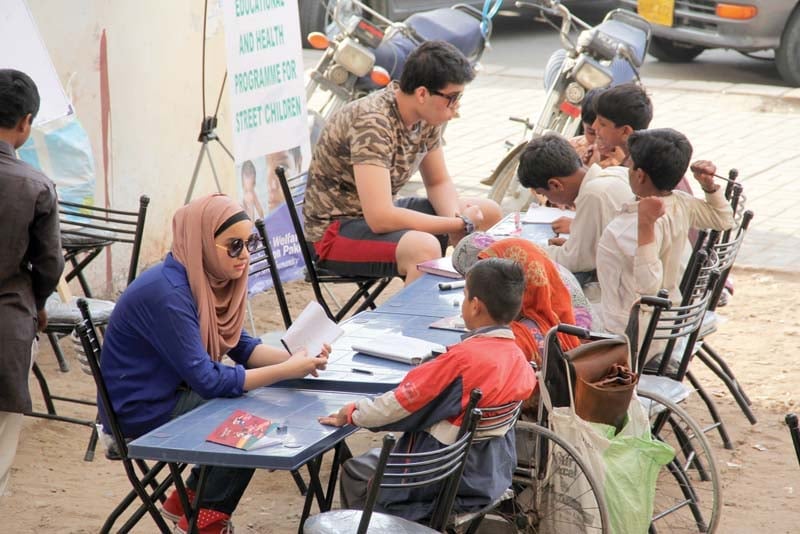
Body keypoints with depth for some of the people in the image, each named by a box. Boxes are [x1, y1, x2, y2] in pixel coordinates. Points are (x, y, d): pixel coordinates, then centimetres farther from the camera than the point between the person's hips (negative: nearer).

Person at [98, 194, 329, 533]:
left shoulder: (211, 280, -1)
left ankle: (187, 502, 18)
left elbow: (241, 346, 5)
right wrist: (288, 371, -28)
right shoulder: (167, 293, -28)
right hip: (139, 412, -9)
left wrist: (297, 359, -14)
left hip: (170, 392, 9)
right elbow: (207, 380, -29)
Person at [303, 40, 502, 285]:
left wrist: (455, 217, -12)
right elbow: (380, 219, -35)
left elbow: (438, 182, 11)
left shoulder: (427, 117, -2)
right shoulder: (373, 123, -29)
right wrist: (460, 224, -26)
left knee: (489, 213, 8)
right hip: (335, 230, -9)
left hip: (381, 212, 10)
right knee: (424, 248, -37)